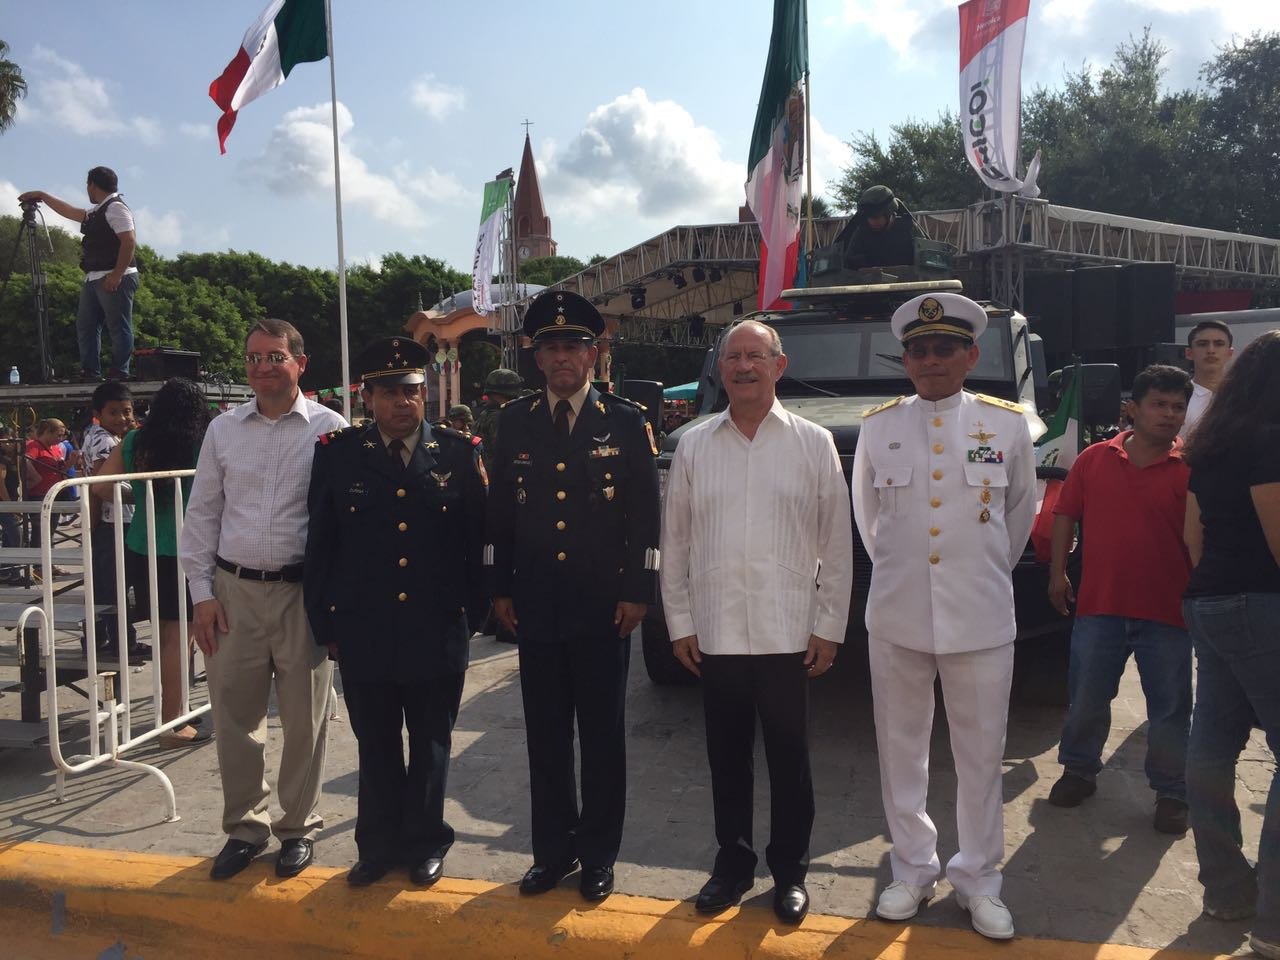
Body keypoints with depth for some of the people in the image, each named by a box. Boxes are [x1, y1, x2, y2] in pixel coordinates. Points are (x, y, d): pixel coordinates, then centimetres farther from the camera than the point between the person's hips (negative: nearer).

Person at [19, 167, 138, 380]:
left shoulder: (116, 207, -8)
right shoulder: (97, 211, 23)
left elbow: (129, 241, -19)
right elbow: (70, 212, 40)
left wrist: (117, 274, -22)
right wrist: (42, 196, 46)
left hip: (114, 279, -11)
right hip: (94, 278, 11)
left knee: (119, 328, -9)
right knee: (85, 326, 9)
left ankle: (119, 375, -9)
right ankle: (90, 373, 11)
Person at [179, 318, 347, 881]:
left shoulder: (330, 429, -3)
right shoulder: (224, 429, 8)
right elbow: (202, 515, 10)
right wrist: (203, 593, 4)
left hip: (302, 592, -3)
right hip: (234, 590, 3)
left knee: (304, 719, 7)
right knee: (235, 717, 10)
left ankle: (298, 829, 25)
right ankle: (243, 828, 28)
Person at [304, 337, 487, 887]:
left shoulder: (459, 453, 0)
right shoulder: (337, 454, 1)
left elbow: (479, 541, 2)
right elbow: (320, 546, 3)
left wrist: (472, 612, 0)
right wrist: (325, 625, 2)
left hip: (438, 635, 0)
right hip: (363, 633, 1)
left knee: (431, 747, 13)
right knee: (376, 748, 14)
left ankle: (425, 844, 32)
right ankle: (379, 846, 32)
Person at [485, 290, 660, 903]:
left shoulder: (626, 422, 0)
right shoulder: (515, 421, 7)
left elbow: (645, 514, -2)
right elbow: (499, 509, 9)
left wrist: (636, 592, -7)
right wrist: (501, 588, 5)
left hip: (603, 605, -2)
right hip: (535, 605, 3)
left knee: (602, 734, 8)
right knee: (546, 732, 11)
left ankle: (599, 855, 23)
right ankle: (553, 849, 27)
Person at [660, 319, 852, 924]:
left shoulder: (814, 444, 1)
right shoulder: (693, 446, 5)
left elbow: (836, 545, 1)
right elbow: (673, 543, 7)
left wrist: (829, 628, -2)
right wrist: (679, 624, 4)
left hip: (788, 635, -1)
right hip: (714, 635, 2)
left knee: (789, 759, 10)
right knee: (727, 758, 13)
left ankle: (789, 871, 28)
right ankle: (732, 863, 30)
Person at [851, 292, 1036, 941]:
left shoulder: (1007, 424, 1)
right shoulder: (877, 427, 3)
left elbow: (1020, 510, 15)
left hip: (981, 620, -1)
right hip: (896, 618, 1)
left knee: (981, 755, 7)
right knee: (901, 751, 10)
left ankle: (977, 879, 25)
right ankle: (912, 870, 27)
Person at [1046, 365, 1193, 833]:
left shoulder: (1190, 469, -3)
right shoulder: (1094, 459, 3)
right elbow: (1064, 514, 8)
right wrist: (1057, 572, 4)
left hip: (1166, 611, -1)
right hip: (1099, 604, 1)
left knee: (1170, 708, 8)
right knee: (1087, 698, 12)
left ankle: (1171, 793, 25)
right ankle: (1079, 770, 32)